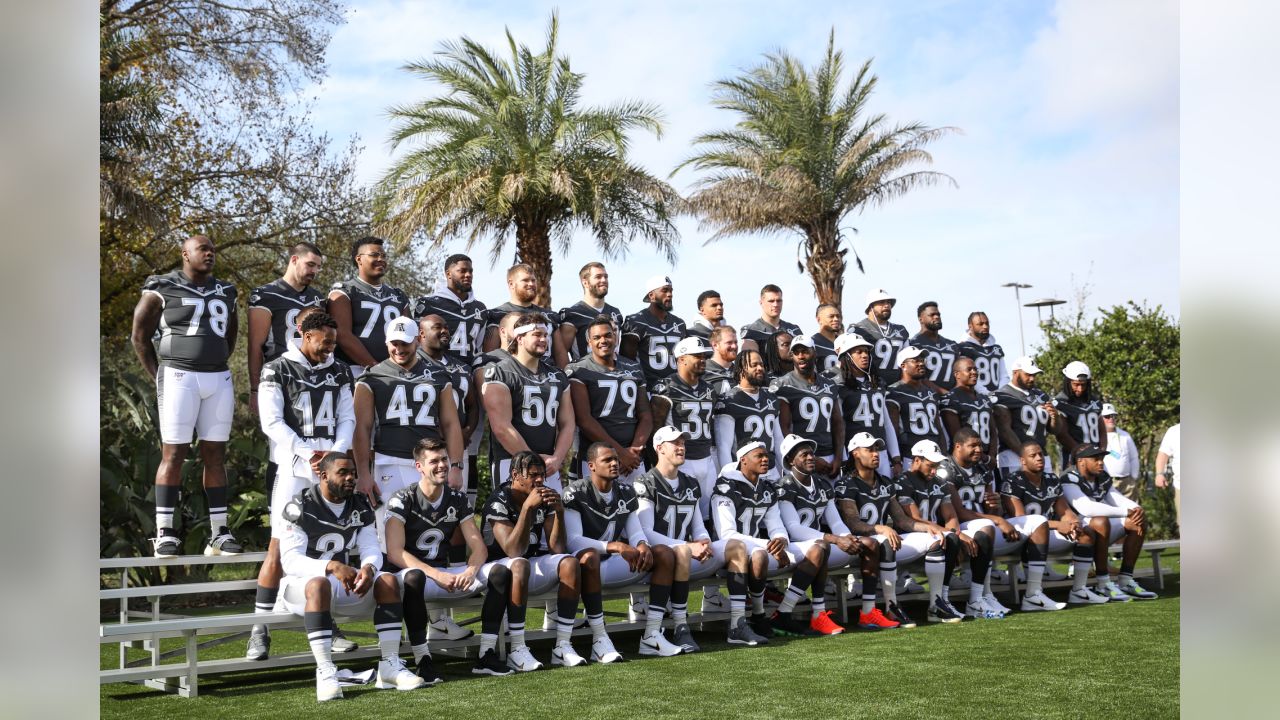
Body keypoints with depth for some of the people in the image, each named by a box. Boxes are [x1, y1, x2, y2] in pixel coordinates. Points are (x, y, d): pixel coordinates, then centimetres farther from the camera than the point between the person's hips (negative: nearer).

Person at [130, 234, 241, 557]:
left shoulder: (225, 293, 15)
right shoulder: (163, 289, -1)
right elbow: (139, 336, 3)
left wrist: (216, 365, 14)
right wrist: (160, 378, -1)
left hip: (219, 379, 5)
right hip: (179, 377, -5)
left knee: (215, 455, 5)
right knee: (174, 453, -5)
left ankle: (220, 533, 7)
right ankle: (164, 534, 0)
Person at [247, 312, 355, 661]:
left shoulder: (339, 372, 13)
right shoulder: (278, 370, 0)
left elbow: (347, 418, 11)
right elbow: (272, 423, -6)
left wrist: (336, 452, -7)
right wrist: (309, 454, -13)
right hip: (295, 468, -4)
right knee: (280, 547, -7)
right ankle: (260, 631, 1)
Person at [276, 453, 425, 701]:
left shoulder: (360, 506, 6)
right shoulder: (301, 507, -13)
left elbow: (371, 549, -1)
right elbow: (290, 561, -21)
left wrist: (368, 568, -26)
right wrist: (331, 566, -37)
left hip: (343, 581, 6)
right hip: (301, 583, -6)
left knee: (387, 581, -17)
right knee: (320, 583, -39)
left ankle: (389, 665, -18)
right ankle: (325, 672, -39)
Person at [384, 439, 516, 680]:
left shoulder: (458, 500, 7)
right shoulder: (402, 501, -8)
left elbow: (479, 547, 3)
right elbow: (395, 553, -19)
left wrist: (470, 572, -20)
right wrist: (436, 575, -28)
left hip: (445, 574, 5)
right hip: (412, 574, -5)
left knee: (501, 571, -12)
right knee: (413, 577, -41)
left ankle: (487, 656, -13)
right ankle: (423, 661, -31)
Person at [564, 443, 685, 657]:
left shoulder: (625, 492, 10)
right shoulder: (576, 493, -10)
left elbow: (636, 532, 7)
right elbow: (573, 541, -21)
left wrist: (642, 545, -20)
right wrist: (617, 546, -32)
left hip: (615, 563, 7)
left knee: (665, 554, -9)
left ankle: (652, 635, -17)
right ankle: (600, 641, -36)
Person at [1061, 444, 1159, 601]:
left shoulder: (1103, 479, 12)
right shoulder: (1069, 480, -16)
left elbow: (1120, 500, 9)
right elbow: (1087, 508, -29)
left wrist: (1136, 509, -16)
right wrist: (1126, 513, -28)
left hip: (1100, 532, 9)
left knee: (1140, 521, 1)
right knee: (1100, 521, -36)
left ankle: (1125, 581, -3)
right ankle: (1103, 584, -28)